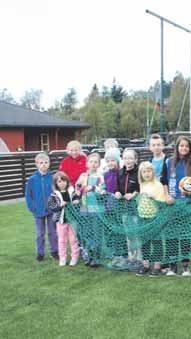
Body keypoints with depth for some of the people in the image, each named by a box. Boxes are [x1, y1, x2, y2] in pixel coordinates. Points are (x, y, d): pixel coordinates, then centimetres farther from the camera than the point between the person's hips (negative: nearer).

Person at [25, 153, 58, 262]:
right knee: (40, 233, 13)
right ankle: (40, 252, 25)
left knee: (53, 232, 13)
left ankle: (54, 251, 27)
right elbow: (28, 195, 0)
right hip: (38, 211, 1)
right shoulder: (32, 179, -8)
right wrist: (32, 207, -4)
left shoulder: (53, 177, -10)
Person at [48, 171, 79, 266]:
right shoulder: (54, 195, -6)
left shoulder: (72, 192, -1)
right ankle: (62, 258, 20)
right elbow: (50, 206, -11)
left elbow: (77, 201, 11)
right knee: (62, 240, 10)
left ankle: (75, 257, 22)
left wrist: (76, 202, -11)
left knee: (73, 239, 10)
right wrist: (59, 205, -24)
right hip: (61, 220, -1)